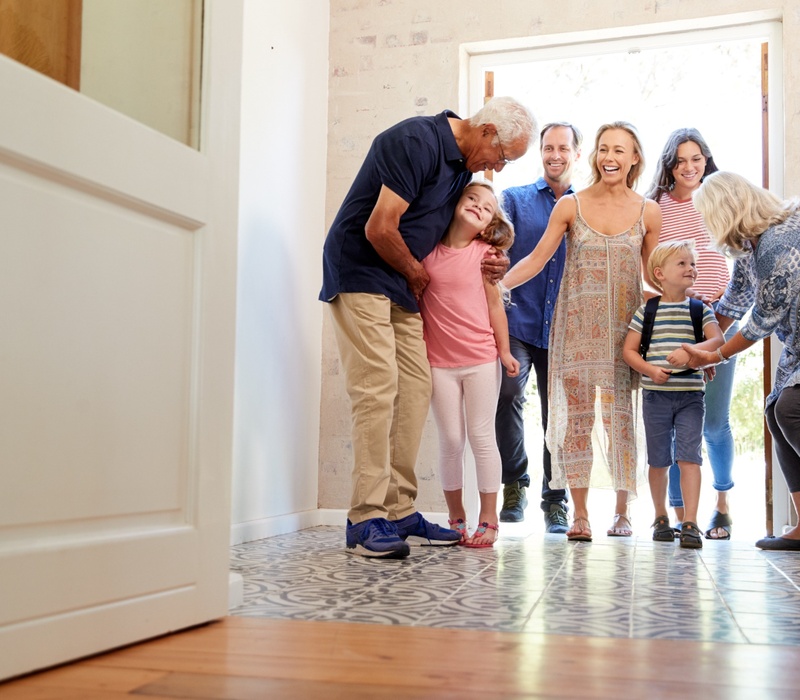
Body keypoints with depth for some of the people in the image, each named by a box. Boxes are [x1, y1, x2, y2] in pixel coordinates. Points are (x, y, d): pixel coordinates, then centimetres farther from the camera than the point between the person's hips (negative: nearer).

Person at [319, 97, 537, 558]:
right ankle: (366, 520, -13)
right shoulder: (418, 141, -18)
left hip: (401, 285, 9)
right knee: (378, 390, -16)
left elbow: (448, 230, 24)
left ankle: (400, 513, 7)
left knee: (416, 390, 3)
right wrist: (416, 274, -6)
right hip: (360, 274, -9)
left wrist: (490, 264, 5)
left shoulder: (463, 162, 12)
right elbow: (379, 230, -23)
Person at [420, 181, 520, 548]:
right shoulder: (427, 250, 1)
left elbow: (494, 303, 3)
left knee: (481, 436, 3)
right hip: (439, 362, 1)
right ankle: (455, 517, 18)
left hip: (481, 359, -1)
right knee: (451, 439, 6)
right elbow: (415, 296, 6)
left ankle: (488, 518, 11)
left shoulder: (485, 253, 0)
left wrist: (504, 350, 3)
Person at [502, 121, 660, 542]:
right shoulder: (570, 206, 3)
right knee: (576, 415, -2)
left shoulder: (647, 213, 6)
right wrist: (499, 283, -12)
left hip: (624, 330, 0)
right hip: (577, 328, 0)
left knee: (620, 416, 0)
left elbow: (654, 277, 13)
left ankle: (621, 511, 15)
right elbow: (537, 259, 0)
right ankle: (580, 514, 6)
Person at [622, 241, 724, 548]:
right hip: (656, 394, 0)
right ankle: (661, 518, 24)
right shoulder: (647, 311, 2)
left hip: (691, 394, 0)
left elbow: (718, 340, -9)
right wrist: (651, 370, -14)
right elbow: (629, 350, 2)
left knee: (689, 457, -8)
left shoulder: (700, 309, 4)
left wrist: (691, 351, -26)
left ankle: (690, 524, -6)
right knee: (659, 460, 8)